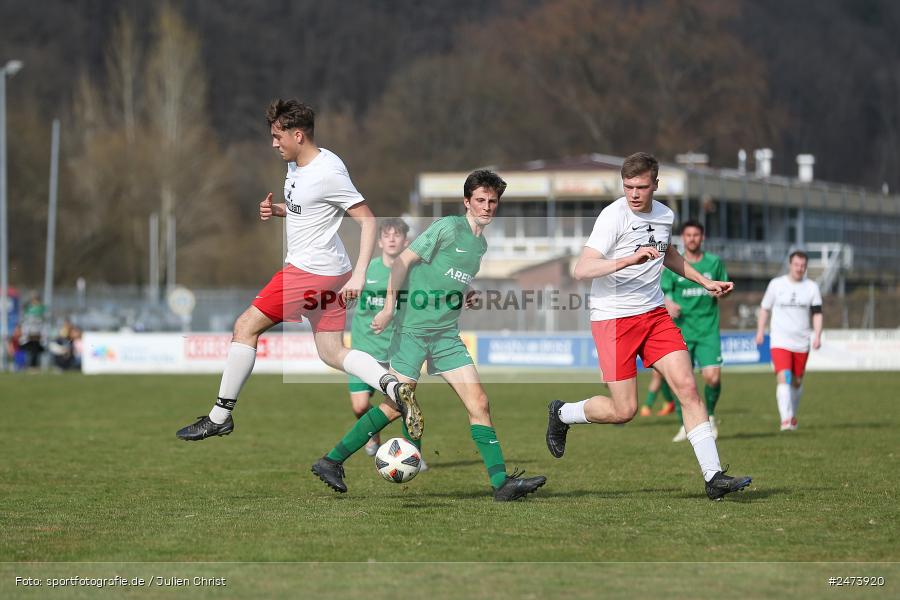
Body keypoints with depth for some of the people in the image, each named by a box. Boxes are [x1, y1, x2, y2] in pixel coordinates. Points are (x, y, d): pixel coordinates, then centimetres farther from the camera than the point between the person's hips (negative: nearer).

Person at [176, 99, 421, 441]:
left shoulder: (327, 173, -20)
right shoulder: (297, 164, 9)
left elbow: (367, 219, -19)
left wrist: (359, 274, -27)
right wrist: (276, 210, 4)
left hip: (310, 270, -10)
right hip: (328, 272, 10)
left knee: (246, 327, -1)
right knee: (332, 353, 9)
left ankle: (220, 417, 5)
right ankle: (394, 387, -9)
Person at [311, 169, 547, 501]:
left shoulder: (482, 245, 15)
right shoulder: (448, 228, -9)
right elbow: (403, 261, -11)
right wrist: (389, 308, -17)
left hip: (447, 335, 7)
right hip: (414, 328, -7)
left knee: (478, 402, -4)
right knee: (398, 405, -7)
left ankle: (501, 482, -5)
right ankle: (331, 462, 3)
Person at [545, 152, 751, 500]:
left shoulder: (665, 216, 7)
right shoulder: (614, 216, -14)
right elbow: (582, 270, -24)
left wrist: (705, 282, 26)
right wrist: (630, 259, -35)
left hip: (654, 314, 6)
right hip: (613, 318, -6)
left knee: (687, 387, -8)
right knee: (623, 411, -6)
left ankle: (713, 477, -8)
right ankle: (562, 414, 24)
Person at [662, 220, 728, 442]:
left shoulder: (714, 262, 7)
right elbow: (663, 291, 1)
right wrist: (669, 304, -21)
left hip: (708, 330, 0)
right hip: (681, 330, 0)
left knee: (712, 376, -13)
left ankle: (710, 416, 14)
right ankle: (685, 426, 14)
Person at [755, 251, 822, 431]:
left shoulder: (812, 287, 4)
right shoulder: (776, 284, 1)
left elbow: (817, 314, 1)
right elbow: (765, 308, 11)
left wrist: (817, 336, -12)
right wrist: (760, 331, 5)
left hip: (801, 343, 2)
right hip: (780, 341, -2)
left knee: (797, 381, 12)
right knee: (783, 377, -19)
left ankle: (793, 415, 34)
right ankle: (786, 419, -26)